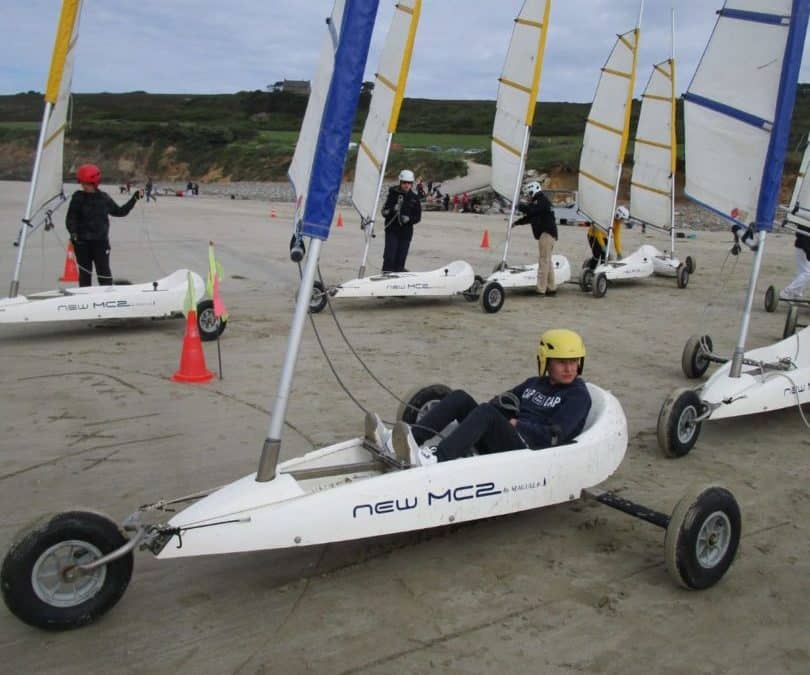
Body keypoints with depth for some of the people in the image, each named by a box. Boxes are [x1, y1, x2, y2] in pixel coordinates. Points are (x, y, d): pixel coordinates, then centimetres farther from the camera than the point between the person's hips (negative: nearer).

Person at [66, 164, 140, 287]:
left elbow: (119, 212, 16)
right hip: (82, 242, 0)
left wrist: (134, 199, 12)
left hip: (101, 241, 0)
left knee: (104, 271, -2)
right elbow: (70, 218, -2)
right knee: (84, 272, 8)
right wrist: (73, 233, -19)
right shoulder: (78, 198, -1)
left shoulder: (104, 198, 5)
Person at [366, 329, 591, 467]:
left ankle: (432, 460, -53)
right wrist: (505, 402, 4)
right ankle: (397, 443, -25)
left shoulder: (578, 395, 3)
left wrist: (516, 424, -3)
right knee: (460, 397, -10)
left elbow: (554, 436, -10)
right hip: (497, 445, 7)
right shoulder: (534, 384, 23)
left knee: (486, 411, -32)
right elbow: (499, 403, 25)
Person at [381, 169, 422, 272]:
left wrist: (409, 219, -11)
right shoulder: (393, 194, 0)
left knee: (401, 258, 5)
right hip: (392, 230, -2)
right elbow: (384, 212, -3)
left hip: (406, 231, 2)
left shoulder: (414, 198, 6)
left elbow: (418, 217, 8)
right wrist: (393, 209, -22)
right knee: (389, 257, -8)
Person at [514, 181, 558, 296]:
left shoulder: (542, 201, -9)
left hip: (547, 233, -11)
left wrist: (520, 206, -8)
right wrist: (516, 222, 20)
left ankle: (541, 290, -13)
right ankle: (551, 288, 19)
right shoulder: (537, 202, 22)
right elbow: (529, 217, 27)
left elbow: (531, 211, -23)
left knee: (543, 261, -12)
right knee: (547, 261, 14)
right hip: (545, 233, 11)